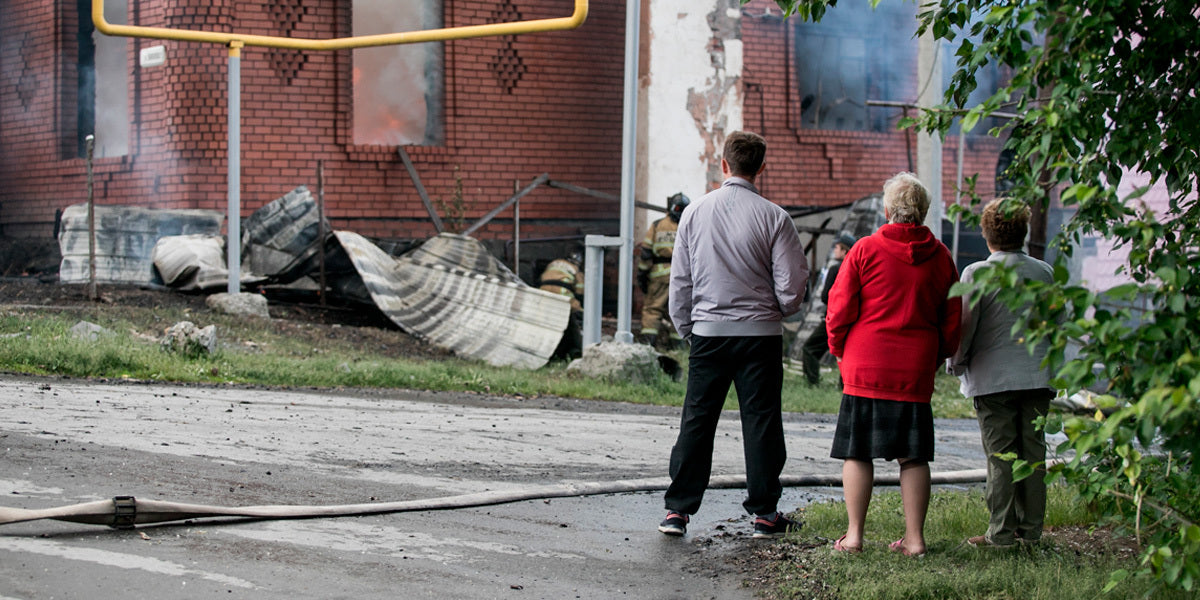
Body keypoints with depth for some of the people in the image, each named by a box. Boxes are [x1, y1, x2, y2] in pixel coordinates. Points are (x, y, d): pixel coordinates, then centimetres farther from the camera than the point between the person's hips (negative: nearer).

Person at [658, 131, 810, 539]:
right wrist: (781, 311, 15)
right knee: (760, 421, 5)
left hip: (707, 331, 2)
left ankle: (677, 510, 6)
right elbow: (791, 285, -7)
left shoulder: (695, 213, 1)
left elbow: (679, 281, 7)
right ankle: (764, 513, 8)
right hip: (760, 332, -2)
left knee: (696, 421, 6)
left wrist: (686, 329, 18)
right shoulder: (773, 217, -7)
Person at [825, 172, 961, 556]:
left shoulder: (865, 250, -5)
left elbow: (840, 309, -3)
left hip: (866, 367, -2)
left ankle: (854, 535, 3)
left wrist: (840, 349, 12)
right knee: (913, 456, 7)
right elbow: (952, 319, 10)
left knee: (857, 452, 5)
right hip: (916, 371, 3)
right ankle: (914, 538, 7)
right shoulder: (940, 257, 5)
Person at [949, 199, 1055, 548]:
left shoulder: (977, 274, -8)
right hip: (1036, 375, 4)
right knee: (1032, 451, 9)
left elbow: (965, 326, -8)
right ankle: (1030, 529, 12)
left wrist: (957, 364, 7)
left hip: (993, 376, -4)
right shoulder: (1044, 273, 5)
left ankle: (1002, 532, 0)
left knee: (1000, 454, -1)